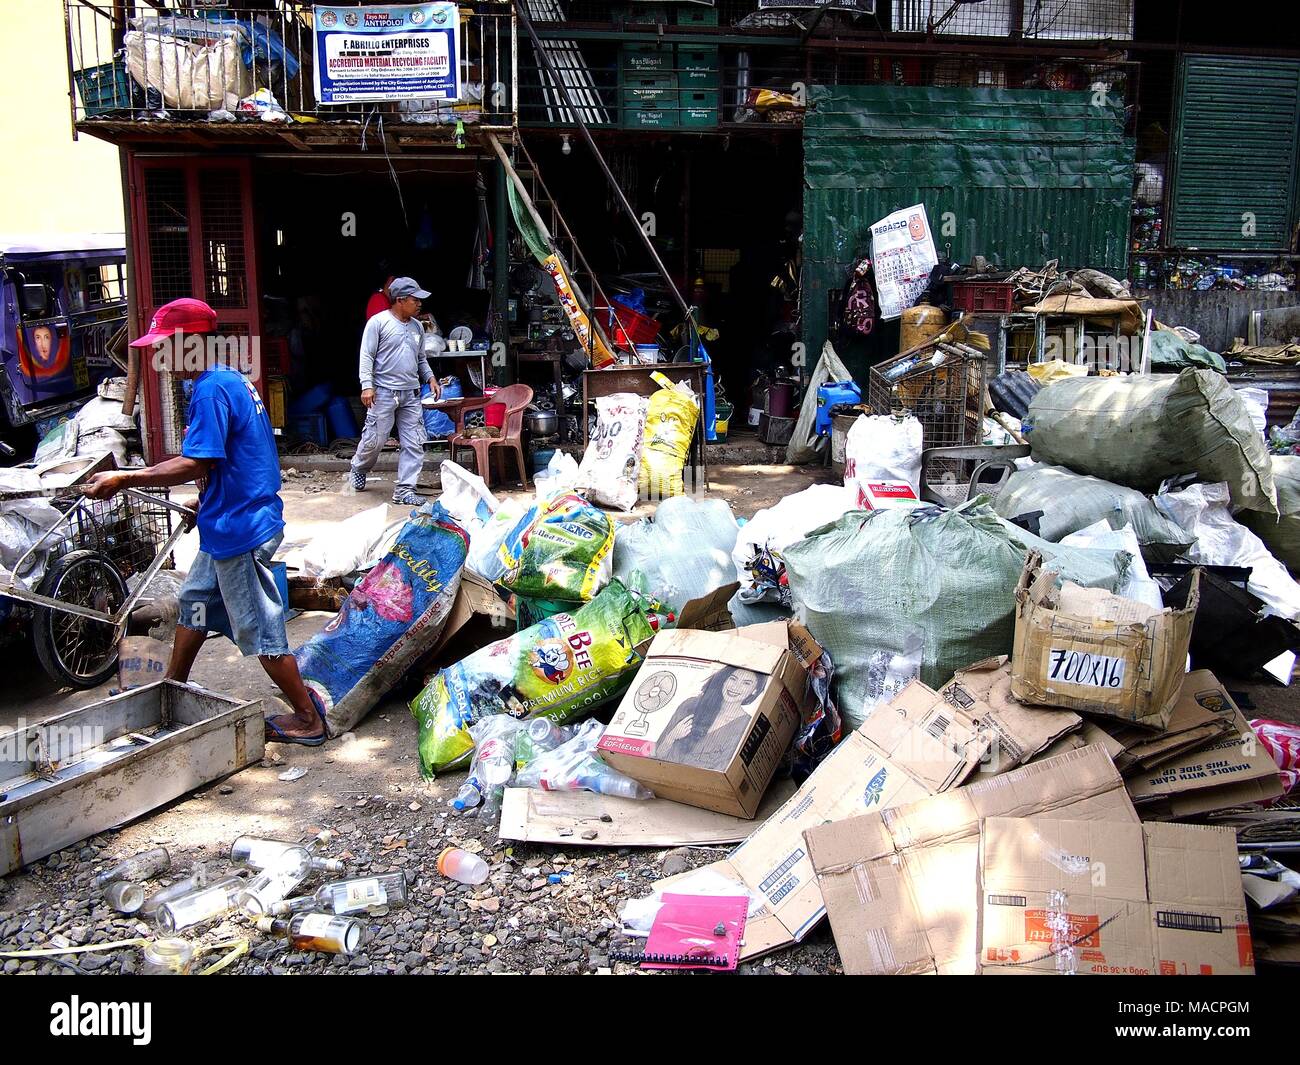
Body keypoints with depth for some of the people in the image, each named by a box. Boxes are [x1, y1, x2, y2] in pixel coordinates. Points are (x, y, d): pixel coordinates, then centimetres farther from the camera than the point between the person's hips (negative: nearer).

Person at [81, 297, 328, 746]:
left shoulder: (211, 391, -21)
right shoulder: (234, 380, 10)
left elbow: (196, 464, -28)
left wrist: (123, 479, -24)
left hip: (239, 529, -11)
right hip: (228, 524, 11)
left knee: (258, 629, -1)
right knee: (194, 600, 25)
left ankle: (308, 719, 10)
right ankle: (172, 688, 43)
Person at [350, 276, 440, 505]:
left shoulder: (416, 326, 13)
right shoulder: (378, 322, -5)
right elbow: (367, 356, -7)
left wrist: (430, 378, 9)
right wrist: (367, 385, -17)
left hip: (411, 394, 6)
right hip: (383, 392, -6)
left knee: (413, 443, 0)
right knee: (374, 439, -1)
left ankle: (404, 491, 5)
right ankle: (359, 469, 30)